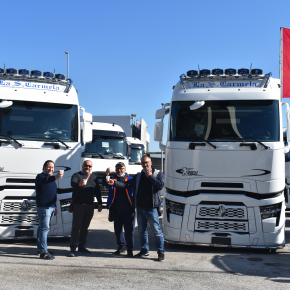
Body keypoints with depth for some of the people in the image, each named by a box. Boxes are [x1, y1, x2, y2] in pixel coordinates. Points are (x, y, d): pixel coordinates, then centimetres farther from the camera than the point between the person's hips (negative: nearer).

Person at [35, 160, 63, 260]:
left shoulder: (51, 179, 20)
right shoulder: (40, 177, -8)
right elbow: (43, 181, -34)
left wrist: (55, 207, 28)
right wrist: (55, 178, -53)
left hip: (50, 207, 9)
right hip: (43, 207, -9)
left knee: (42, 227, 16)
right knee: (44, 228, -13)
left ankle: (40, 247, 24)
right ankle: (43, 252, -14)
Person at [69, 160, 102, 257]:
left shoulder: (94, 177, 15)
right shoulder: (77, 175, 0)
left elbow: (98, 191, 18)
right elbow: (72, 183, -22)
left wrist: (100, 204, 13)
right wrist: (79, 184, -45)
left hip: (90, 205, 5)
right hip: (78, 205, -4)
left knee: (85, 227, 11)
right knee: (76, 226, -4)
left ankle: (82, 246, 20)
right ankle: (73, 248, -3)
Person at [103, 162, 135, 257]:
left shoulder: (130, 179, 7)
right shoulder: (113, 178, 12)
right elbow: (104, 183, -4)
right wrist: (106, 174, -21)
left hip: (128, 209, -3)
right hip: (116, 209, 3)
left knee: (129, 229, -3)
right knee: (117, 229, 11)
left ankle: (130, 249, 4)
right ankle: (121, 246, 25)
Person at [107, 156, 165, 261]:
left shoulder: (158, 174, 1)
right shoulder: (138, 176, 13)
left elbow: (160, 185, -16)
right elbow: (127, 184, 5)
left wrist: (150, 176, -12)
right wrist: (115, 183, -8)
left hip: (151, 208, -5)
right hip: (140, 208, 5)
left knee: (157, 231, -4)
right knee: (142, 230, 13)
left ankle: (161, 252, 6)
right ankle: (144, 250, 27)